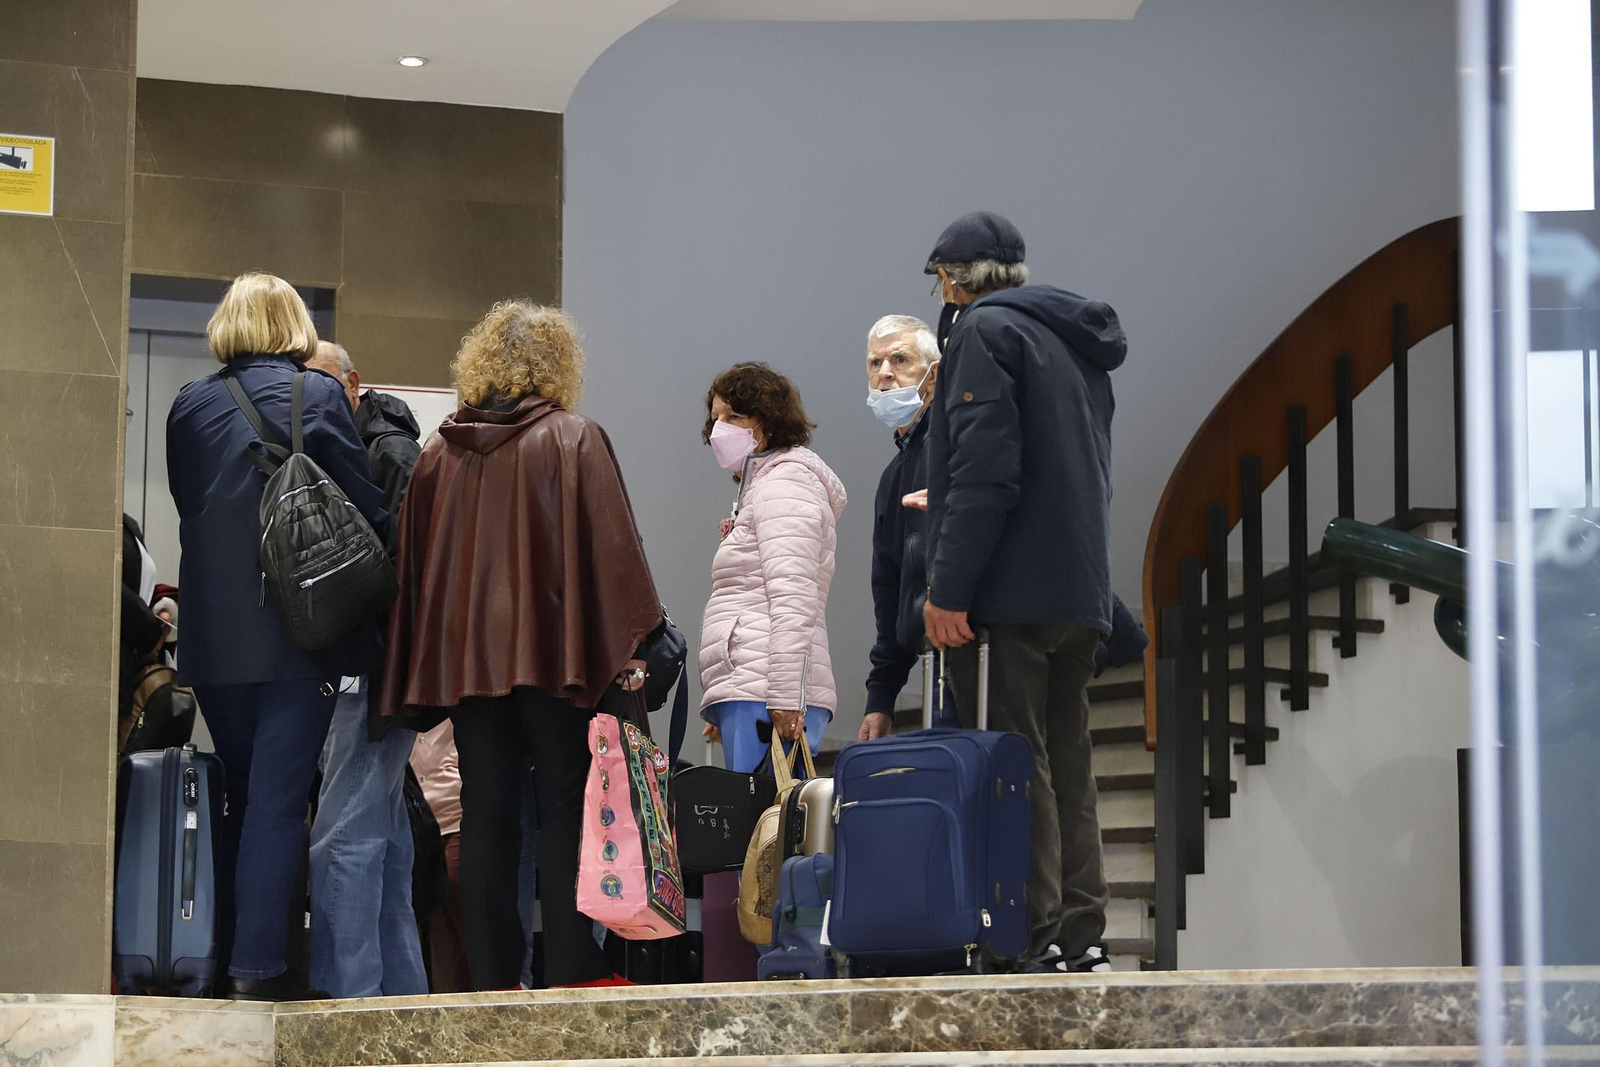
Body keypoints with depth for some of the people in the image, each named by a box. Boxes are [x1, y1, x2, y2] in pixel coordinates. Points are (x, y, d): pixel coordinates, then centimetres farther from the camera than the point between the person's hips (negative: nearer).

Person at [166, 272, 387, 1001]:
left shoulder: (190, 405, 6)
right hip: (300, 627, -4)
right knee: (280, 797, -3)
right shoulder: (318, 397, -5)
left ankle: (223, 959, 17)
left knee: (241, 794, 15)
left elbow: (186, 502, 15)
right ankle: (259, 965, -8)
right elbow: (364, 505, -5)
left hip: (213, 632, 4)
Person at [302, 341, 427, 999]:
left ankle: (346, 993, -12)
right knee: (384, 833, 12)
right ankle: (401, 988, 18)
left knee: (343, 837, -12)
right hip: (348, 670, 10)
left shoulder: (391, 455, -10)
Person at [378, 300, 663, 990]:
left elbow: (414, 564, 12)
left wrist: (422, 674, 15)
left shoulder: (438, 454, 10)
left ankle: (493, 976, 3)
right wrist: (626, 646, -3)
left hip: (464, 654, 4)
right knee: (564, 805, -1)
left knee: (485, 815, 5)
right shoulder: (574, 440, -2)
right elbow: (608, 546, -6)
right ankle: (572, 966, -4)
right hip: (554, 647, -4)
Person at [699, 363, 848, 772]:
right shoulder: (760, 485, 28)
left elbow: (794, 601, -14)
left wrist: (785, 700, -21)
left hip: (764, 694, -10)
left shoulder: (784, 484, -3)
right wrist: (724, 711, 26)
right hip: (747, 693, 10)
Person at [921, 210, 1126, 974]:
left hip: (1011, 593, -9)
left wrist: (949, 588, -18)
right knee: (1067, 765, 11)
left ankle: (1034, 943, -10)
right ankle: (1082, 940, 10)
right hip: (1081, 593, 9)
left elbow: (984, 468, -17)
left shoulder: (986, 330, -6)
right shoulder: (1077, 343, 22)